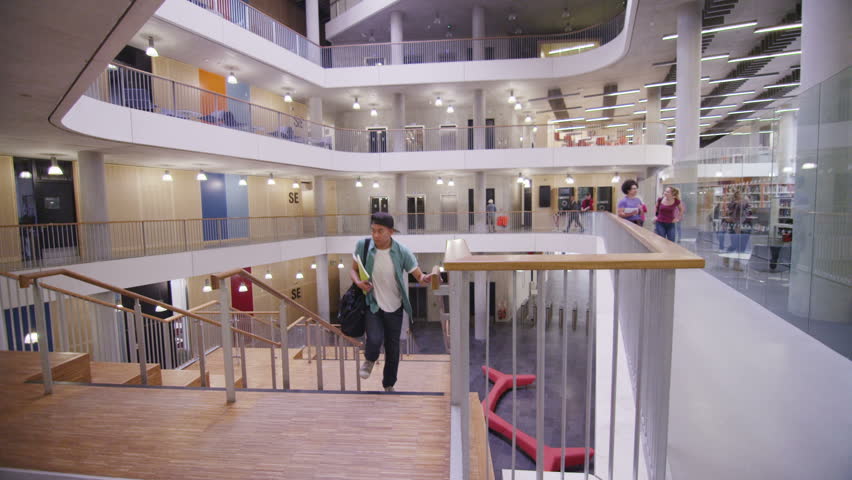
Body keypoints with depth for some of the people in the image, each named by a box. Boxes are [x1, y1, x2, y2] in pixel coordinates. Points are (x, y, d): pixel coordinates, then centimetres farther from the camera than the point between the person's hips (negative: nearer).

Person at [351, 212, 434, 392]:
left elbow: (419, 276, -12)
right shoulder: (363, 246, -13)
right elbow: (353, 270, 2)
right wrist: (358, 282, -20)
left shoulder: (402, 252, -16)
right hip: (372, 304, -1)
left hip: (394, 307, 1)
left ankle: (389, 386, 38)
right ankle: (369, 360, 16)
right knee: (375, 339, -23)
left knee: (393, 349, 12)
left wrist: (426, 279, -37)